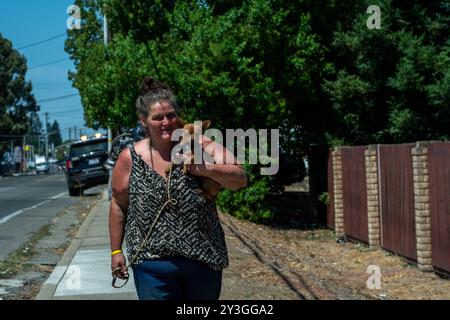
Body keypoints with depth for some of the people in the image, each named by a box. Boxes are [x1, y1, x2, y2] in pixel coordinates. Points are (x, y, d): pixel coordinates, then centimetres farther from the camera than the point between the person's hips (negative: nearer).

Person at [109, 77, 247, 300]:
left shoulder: (199, 145, -5)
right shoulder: (130, 158, -2)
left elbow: (240, 179, -8)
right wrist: (116, 251, 11)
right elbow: (118, 205, 9)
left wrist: (206, 169, -24)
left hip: (204, 260, 1)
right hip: (153, 263, -1)